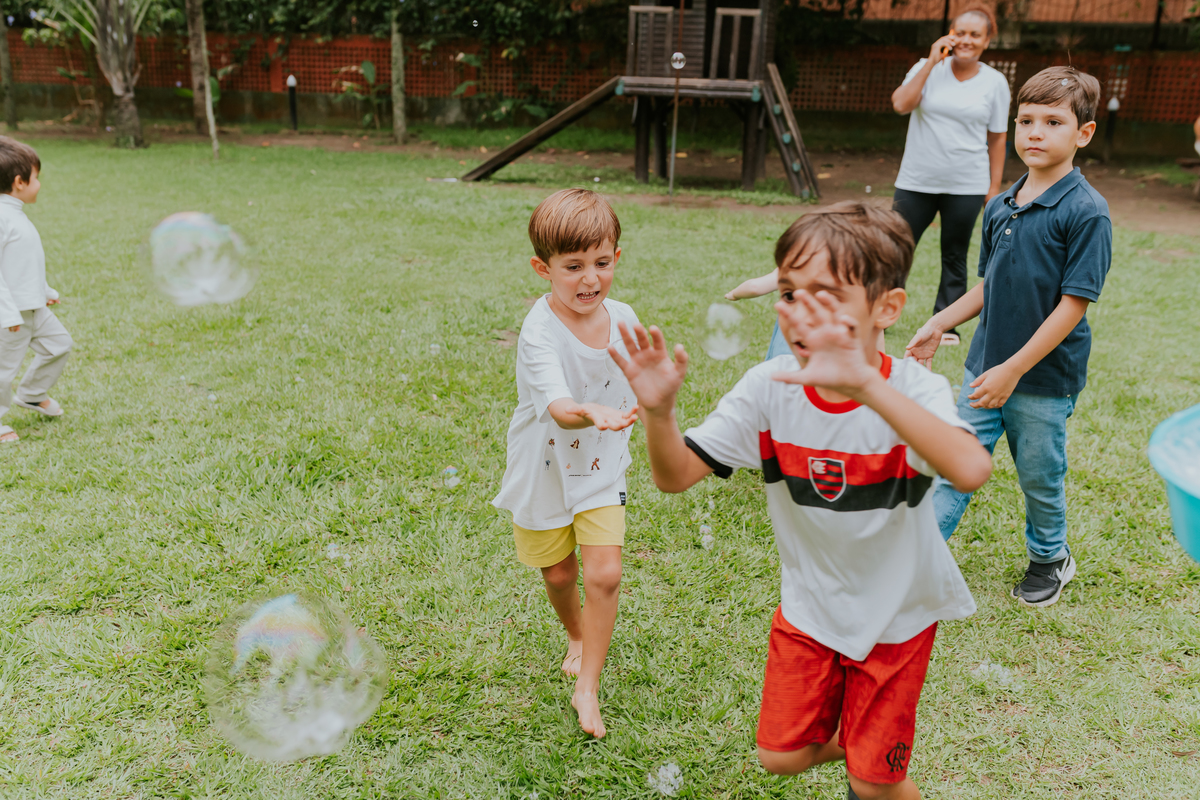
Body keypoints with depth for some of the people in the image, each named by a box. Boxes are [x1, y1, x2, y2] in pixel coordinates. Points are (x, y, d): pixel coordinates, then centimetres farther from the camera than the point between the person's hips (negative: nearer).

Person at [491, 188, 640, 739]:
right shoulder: (539, 331, -28)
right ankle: (577, 637, 50)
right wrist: (591, 413, -62)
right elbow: (556, 405, -45)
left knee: (604, 573, -7)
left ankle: (587, 687, 11)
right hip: (545, 468, -2)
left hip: (602, 467, 3)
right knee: (559, 574, 17)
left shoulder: (623, 319, -10)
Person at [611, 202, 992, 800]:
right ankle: (846, 742, 44)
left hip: (896, 614, -3)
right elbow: (675, 476, -16)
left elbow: (971, 471, -48)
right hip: (809, 606, 3)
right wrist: (658, 411, -38)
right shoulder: (769, 389, -17)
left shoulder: (913, 391, -26)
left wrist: (864, 384, -60)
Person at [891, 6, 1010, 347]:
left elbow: (997, 138, 6)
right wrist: (932, 62, -13)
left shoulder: (995, 82, 3)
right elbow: (901, 104, -15)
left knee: (955, 257, 9)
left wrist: (995, 186, 3)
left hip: (966, 186, 1)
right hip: (917, 181, 0)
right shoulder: (929, 68, 2)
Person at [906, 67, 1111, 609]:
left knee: (1040, 478, 14)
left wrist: (1013, 369, -20)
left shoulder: (1086, 212, -16)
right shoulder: (1000, 206, 3)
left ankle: (1050, 558, 40)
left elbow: (1073, 304, -18)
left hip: (1045, 379, -5)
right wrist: (938, 325, 10)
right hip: (985, 368, 5)